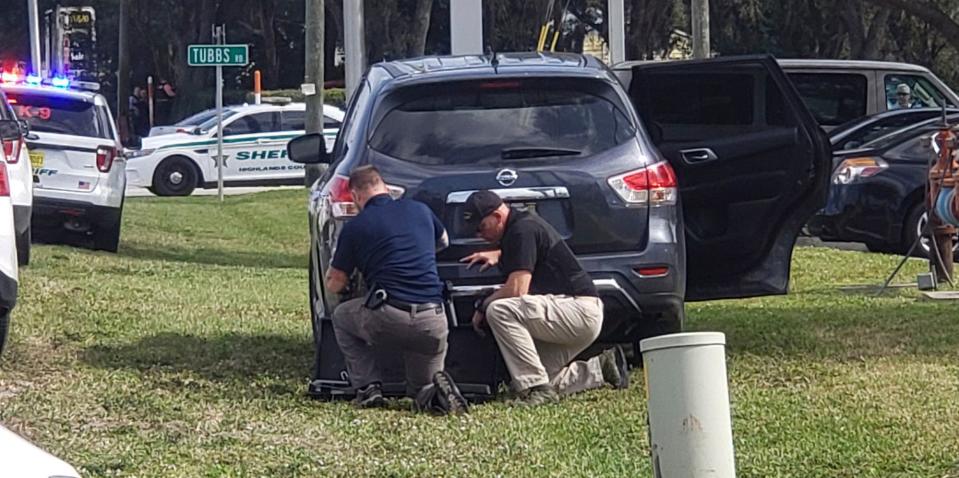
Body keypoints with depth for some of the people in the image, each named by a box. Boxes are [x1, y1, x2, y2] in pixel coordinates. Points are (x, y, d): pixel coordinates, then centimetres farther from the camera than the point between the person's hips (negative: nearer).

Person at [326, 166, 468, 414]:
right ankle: (436, 387, -12)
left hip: (387, 320, -4)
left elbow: (334, 285, 14)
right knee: (422, 391, 25)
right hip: (433, 323, 4)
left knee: (341, 317, 28)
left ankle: (368, 387, 11)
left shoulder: (356, 227, 5)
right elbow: (443, 242, 38)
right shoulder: (420, 210, 15)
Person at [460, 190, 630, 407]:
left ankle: (537, 388, -27)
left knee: (499, 311, -27)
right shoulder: (522, 223, 17)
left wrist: (482, 306, -6)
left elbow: (517, 289, -22)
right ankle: (601, 368, 14)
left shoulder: (522, 230, -14)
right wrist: (497, 255, 23)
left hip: (579, 311, -11)